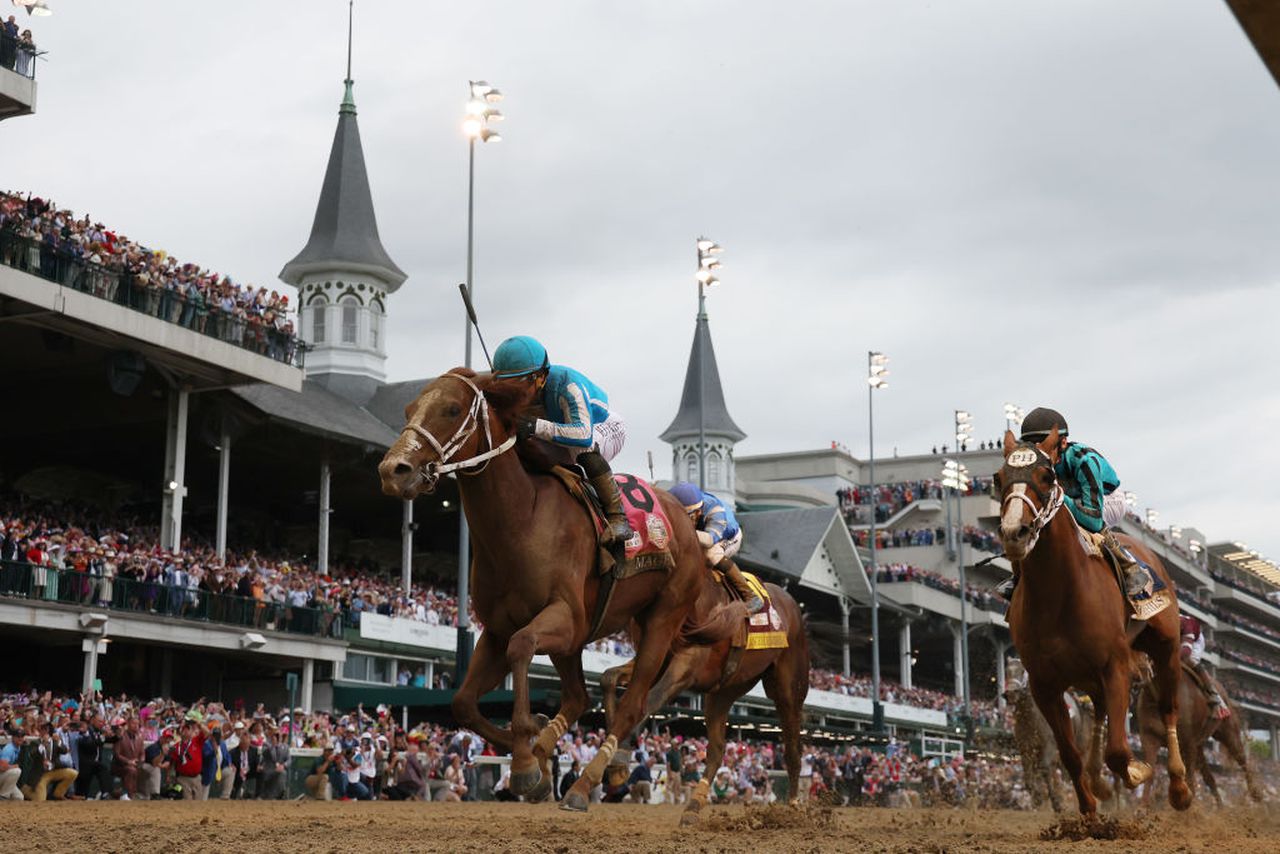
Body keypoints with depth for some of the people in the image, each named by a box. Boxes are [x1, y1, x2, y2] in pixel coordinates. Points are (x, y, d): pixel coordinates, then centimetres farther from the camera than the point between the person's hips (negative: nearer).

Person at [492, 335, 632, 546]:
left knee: (582, 450, -40)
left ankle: (616, 514, -30)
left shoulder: (567, 384, -39)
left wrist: (536, 427, -62)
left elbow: (583, 435, -53)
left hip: (606, 428, -7)